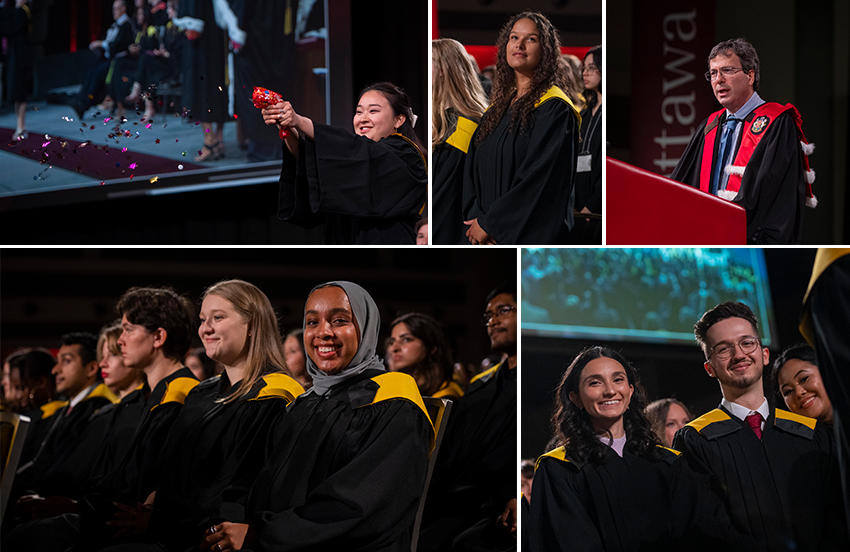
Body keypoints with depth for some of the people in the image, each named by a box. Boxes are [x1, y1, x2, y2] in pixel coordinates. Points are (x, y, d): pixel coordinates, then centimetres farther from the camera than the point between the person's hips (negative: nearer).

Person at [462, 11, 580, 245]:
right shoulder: (498, 107, 14)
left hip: (534, 234, -6)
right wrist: (476, 217, -8)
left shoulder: (555, 109, -8)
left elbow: (539, 177, -17)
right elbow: (472, 170, 9)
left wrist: (489, 223, -15)